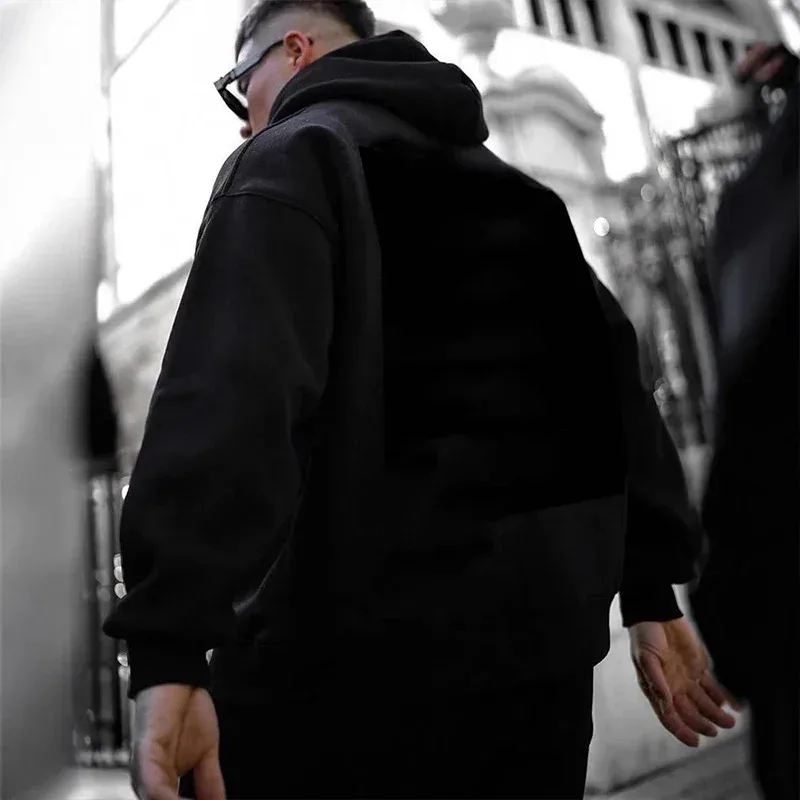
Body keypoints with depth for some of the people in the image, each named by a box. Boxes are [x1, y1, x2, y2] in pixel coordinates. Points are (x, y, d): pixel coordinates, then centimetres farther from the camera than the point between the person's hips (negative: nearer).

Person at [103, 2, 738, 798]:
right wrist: (652, 590, 18)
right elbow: (612, 379, 16)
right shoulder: (513, 188, 21)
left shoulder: (293, 156, -2)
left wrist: (168, 645, -26)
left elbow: (230, 391, -20)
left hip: (355, 648, -7)